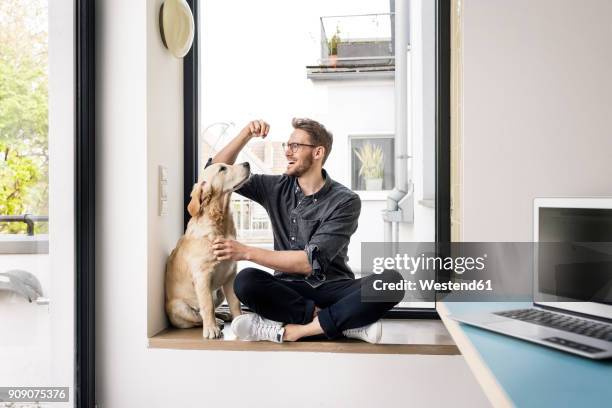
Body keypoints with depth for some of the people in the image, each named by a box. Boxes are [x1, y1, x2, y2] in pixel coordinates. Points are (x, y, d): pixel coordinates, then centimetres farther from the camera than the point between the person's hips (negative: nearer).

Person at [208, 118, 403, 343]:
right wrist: (246, 134, -3)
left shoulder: (345, 201, -8)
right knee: (245, 280, -30)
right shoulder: (277, 188, 5)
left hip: (333, 289, -2)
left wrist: (247, 252, -22)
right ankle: (347, 322, -24)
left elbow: (311, 261, -17)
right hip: (289, 290, 3)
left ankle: (291, 329, -31)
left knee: (391, 280, -30)